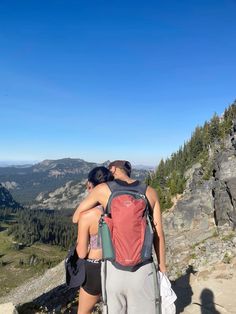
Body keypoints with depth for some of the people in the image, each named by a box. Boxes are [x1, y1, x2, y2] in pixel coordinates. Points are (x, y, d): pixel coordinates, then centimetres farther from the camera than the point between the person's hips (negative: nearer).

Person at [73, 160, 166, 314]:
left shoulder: (102, 189, -3)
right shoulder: (150, 191, 1)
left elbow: (76, 218, 10)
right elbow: (159, 235, 2)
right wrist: (162, 268, 13)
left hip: (115, 269, -1)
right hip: (143, 268, 1)